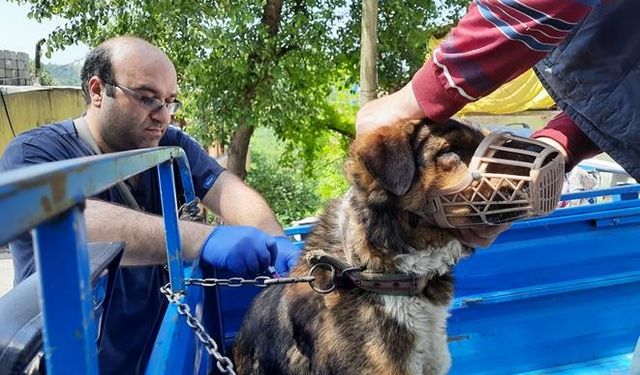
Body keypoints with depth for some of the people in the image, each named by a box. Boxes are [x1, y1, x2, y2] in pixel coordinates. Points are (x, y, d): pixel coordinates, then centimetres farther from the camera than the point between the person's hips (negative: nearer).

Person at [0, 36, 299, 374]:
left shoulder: (171, 146, 1)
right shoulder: (33, 154, -13)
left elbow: (228, 191, -13)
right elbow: (76, 224, -32)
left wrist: (276, 243, -33)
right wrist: (205, 239, -44)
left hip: (164, 346, 3)